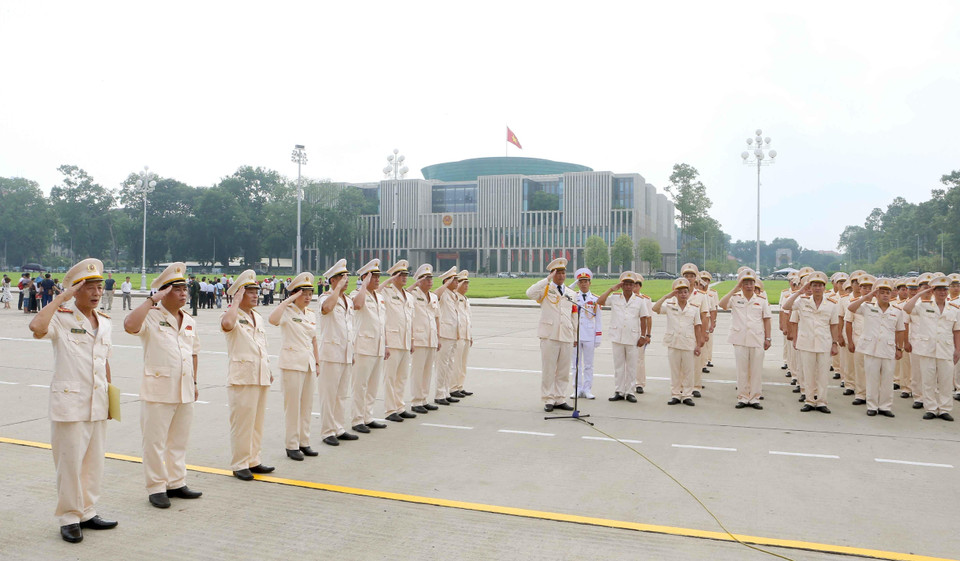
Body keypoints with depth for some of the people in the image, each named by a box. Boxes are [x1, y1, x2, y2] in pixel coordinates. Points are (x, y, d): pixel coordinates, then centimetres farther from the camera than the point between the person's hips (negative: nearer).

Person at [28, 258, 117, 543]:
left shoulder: (104, 321, 10)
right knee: (70, 463, 2)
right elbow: (36, 327, -31)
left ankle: (87, 513, 25)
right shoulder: (61, 317, -8)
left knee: (94, 462, 13)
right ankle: (69, 519, 15)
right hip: (69, 403, -6)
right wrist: (62, 297, -22)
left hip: (98, 405, 6)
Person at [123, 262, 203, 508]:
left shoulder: (189, 322, 12)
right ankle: (156, 488, 13)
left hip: (185, 392, 6)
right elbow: (130, 325, -29)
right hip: (158, 391, -6)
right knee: (155, 442, 2)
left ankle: (176, 483, 26)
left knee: (179, 441, 15)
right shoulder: (151, 317, -7)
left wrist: (194, 382, 19)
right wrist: (152, 300, -23)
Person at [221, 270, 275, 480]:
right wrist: (237, 302, -19)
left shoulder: (258, 318, 18)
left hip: (261, 377, 8)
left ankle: (253, 461, 22)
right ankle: (239, 465, 5)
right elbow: (227, 323, -33)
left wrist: (269, 370, 21)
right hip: (241, 377, -8)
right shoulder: (233, 316, -7)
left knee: (257, 421, 13)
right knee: (242, 422, -5)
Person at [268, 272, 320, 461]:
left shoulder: (311, 314, 13)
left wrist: (318, 362, 17)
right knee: (292, 406, -1)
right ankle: (291, 446, 9)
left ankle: (304, 442, 22)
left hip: (308, 364, 7)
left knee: (307, 405, 11)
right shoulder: (287, 311, -8)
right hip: (292, 364, -7)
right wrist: (289, 300, -26)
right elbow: (272, 319, -31)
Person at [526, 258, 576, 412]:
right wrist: (548, 279, -20)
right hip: (549, 336, -4)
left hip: (566, 337, 5)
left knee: (563, 371, 8)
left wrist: (575, 336, 17)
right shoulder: (546, 289, 1)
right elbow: (530, 293, -21)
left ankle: (560, 400, 17)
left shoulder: (570, 293, 16)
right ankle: (548, 400, 8)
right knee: (548, 370, -1)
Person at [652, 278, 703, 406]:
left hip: (689, 344, 0)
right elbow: (655, 309, -14)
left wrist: (698, 345, 2)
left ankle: (687, 395, 14)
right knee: (674, 371, 7)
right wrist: (666, 296, -15)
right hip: (673, 343, 0)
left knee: (688, 371, 5)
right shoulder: (670, 305, 2)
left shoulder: (694, 307, 3)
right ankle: (675, 395, 15)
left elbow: (697, 327, 5)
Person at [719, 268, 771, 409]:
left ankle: (754, 398, 13)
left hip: (757, 340, 1)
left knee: (756, 370, 4)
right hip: (740, 340, -1)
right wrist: (735, 289, -13)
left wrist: (767, 338, 3)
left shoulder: (762, 300, 6)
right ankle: (742, 398, 14)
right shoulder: (735, 298, 2)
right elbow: (721, 304, -17)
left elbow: (766, 320, 8)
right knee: (741, 370, 5)